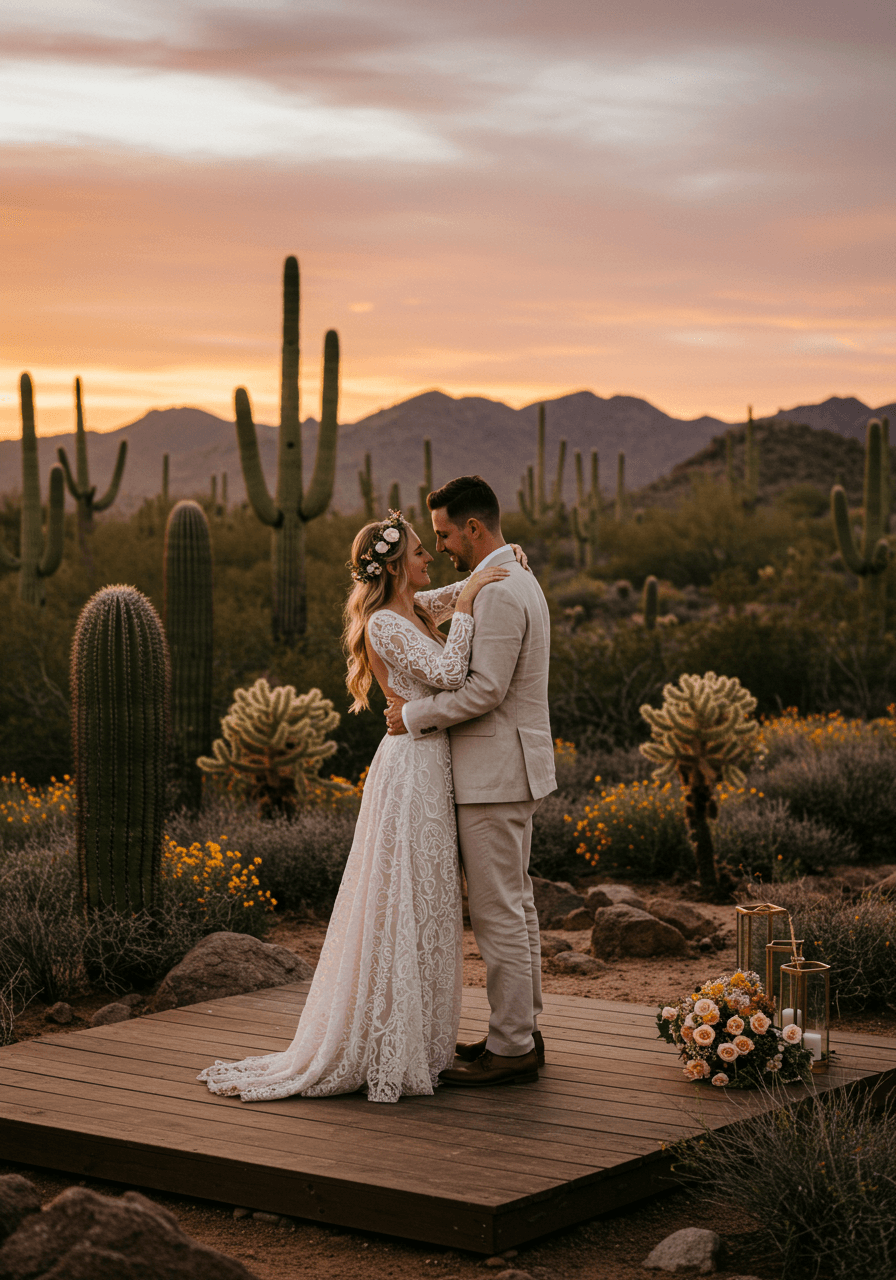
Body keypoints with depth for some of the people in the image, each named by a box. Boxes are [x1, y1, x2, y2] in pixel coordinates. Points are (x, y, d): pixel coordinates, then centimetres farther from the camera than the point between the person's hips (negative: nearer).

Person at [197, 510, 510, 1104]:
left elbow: (465, 592, 29)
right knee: (402, 905, -5)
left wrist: (503, 560, 11)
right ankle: (388, 1050, 1)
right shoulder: (385, 623, -15)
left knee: (425, 907, 13)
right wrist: (465, 605, -19)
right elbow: (448, 673, -25)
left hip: (431, 770, 9)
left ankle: (417, 1040, 22)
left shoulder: (417, 609, 12)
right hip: (412, 770, -9)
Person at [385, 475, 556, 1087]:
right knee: (514, 904, 15)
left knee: (498, 913, -4)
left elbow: (485, 691, -24)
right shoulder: (517, 581, 15)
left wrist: (415, 715, -12)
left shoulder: (499, 594, -19)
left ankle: (510, 1049, 2)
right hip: (509, 769, 11)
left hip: (496, 774, -11)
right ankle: (522, 1029, 23)